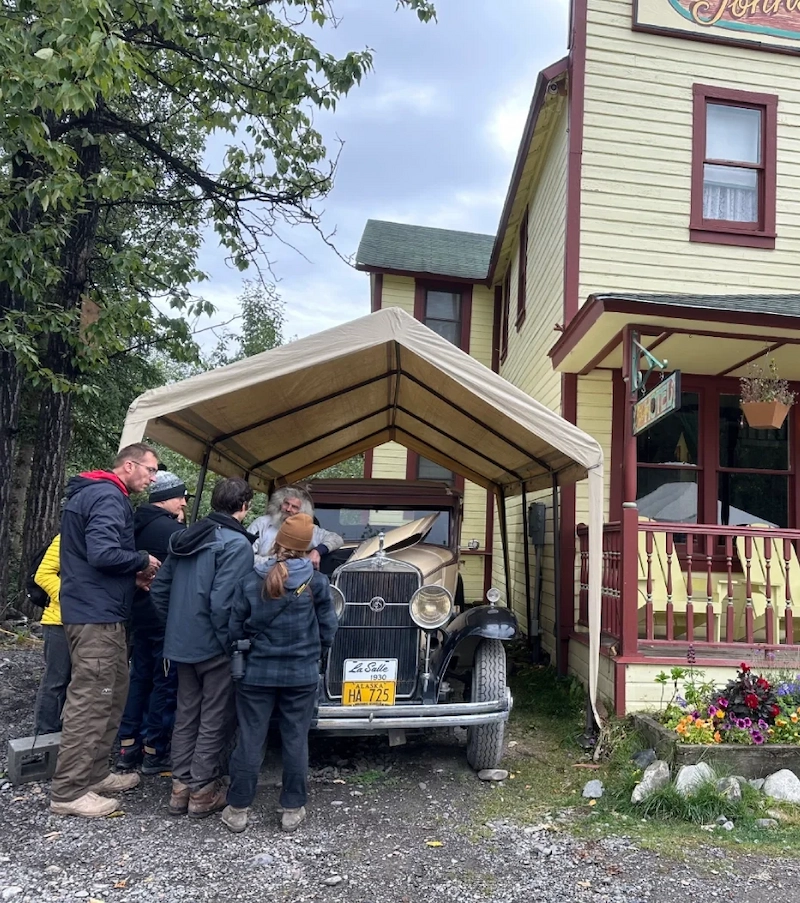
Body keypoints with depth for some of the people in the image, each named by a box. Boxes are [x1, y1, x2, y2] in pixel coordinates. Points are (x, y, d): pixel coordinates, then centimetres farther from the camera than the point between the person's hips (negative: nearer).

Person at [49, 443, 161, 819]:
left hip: (96, 610, 11)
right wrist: (142, 561, -12)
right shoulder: (108, 497, -17)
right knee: (89, 702, -5)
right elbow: (103, 553, -28)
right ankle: (67, 792, 4)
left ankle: (94, 773, 26)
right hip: (97, 614, -11)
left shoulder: (94, 494, 18)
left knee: (113, 694, 17)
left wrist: (132, 572, 10)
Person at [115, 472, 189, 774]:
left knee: (139, 677, 16)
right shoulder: (172, 529, -19)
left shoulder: (137, 525, 9)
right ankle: (154, 751, 8)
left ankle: (127, 746, 22)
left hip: (141, 614, 9)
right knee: (166, 682, 1)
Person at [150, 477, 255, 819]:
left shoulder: (185, 537, 7)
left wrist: (176, 624, 16)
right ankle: (203, 791, 15)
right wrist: (231, 643, -13)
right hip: (214, 646, -7)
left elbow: (159, 589, 9)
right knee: (214, 719, 7)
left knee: (186, 714, 18)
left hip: (181, 643, 7)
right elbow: (222, 602, -24)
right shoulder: (236, 544, -17)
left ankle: (180, 787, 26)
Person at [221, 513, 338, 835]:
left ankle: (237, 809, 20)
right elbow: (328, 629, -2)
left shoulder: (251, 581, -8)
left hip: (256, 674, 1)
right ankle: (293, 809, 20)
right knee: (296, 741, 11)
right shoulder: (317, 582, -10)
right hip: (302, 675, 0)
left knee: (250, 740, 10)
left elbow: (235, 630, -2)